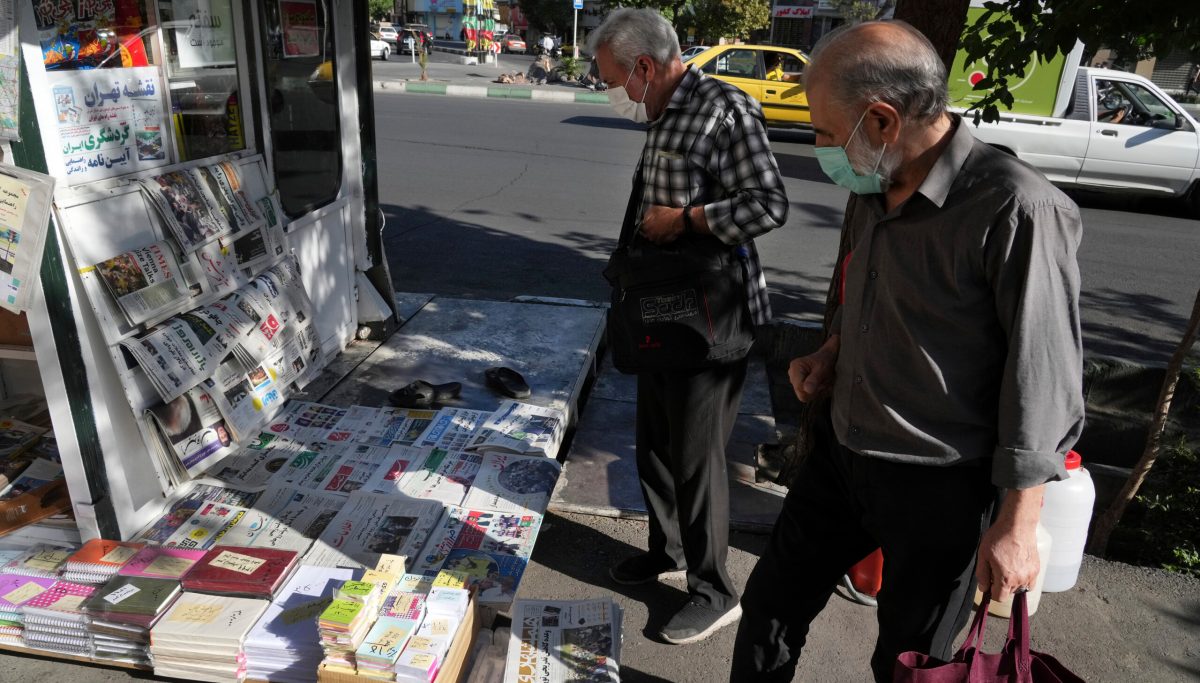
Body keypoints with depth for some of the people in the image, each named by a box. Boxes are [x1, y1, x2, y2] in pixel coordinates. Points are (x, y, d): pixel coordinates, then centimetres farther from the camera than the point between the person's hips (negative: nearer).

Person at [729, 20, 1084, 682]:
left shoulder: (1016, 209, -23)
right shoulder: (873, 189, 1)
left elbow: (1044, 376, -18)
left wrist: (1016, 525, -14)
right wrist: (831, 352, 0)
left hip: (940, 487, -6)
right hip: (842, 456, 7)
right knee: (770, 606, 18)